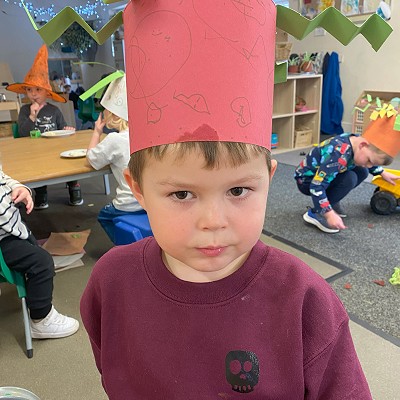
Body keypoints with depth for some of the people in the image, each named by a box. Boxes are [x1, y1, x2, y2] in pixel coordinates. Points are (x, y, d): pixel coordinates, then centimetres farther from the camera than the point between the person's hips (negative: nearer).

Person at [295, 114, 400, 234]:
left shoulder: (356, 140, -11)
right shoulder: (338, 156, -37)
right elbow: (317, 187, -37)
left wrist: (383, 173, 22)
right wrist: (330, 214, -38)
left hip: (321, 175, 8)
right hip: (307, 180, -8)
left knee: (362, 172, -1)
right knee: (349, 179, -26)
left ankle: (332, 201, 10)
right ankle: (315, 213, -18)